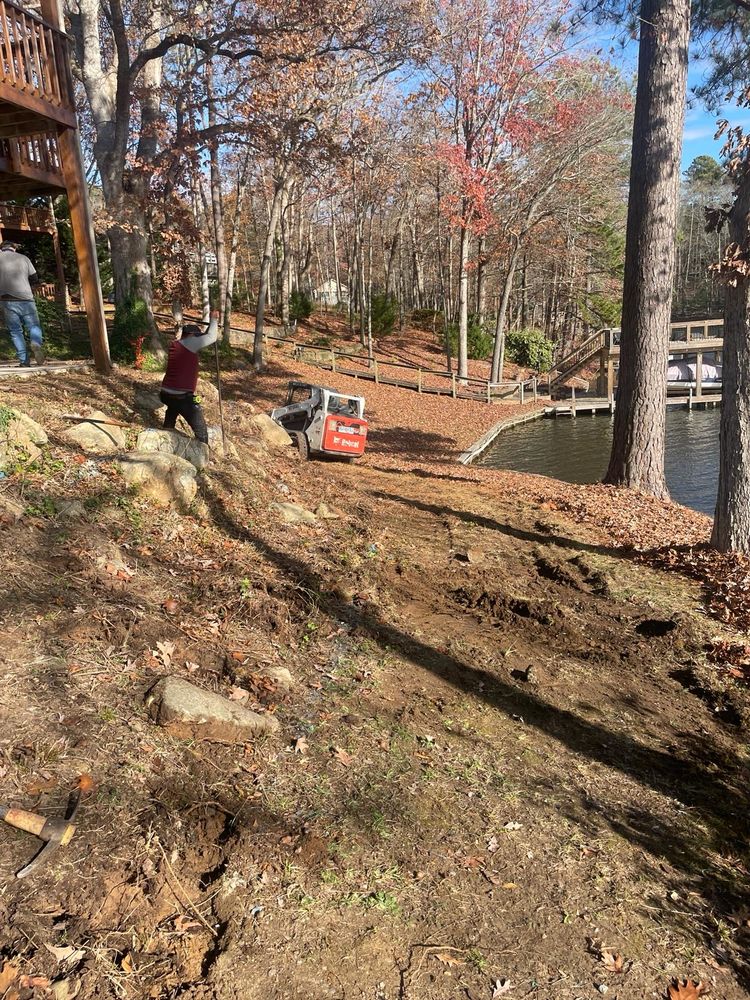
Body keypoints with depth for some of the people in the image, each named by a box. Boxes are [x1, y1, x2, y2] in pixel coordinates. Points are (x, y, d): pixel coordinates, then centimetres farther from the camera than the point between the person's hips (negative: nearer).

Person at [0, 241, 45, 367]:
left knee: (15, 331, 6)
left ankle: (24, 361, -4)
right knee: (34, 326, 9)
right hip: (26, 299, 0)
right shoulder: (23, 258, 10)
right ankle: (36, 344, -24)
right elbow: (35, 279, 10)